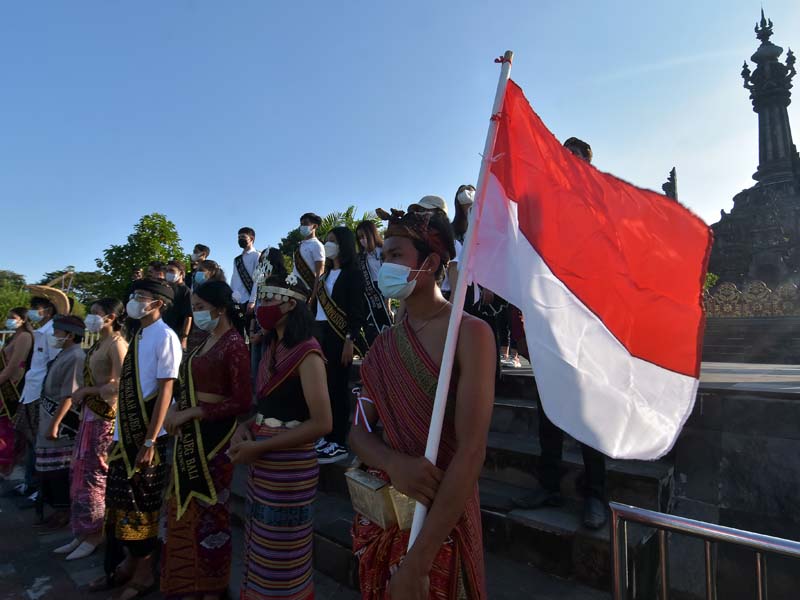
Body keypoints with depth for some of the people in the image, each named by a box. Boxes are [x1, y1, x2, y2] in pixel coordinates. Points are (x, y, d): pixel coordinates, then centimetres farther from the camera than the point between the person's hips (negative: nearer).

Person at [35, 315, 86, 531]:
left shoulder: (75, 357, -18)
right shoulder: (64, 354, 11)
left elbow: (69, 395, -22)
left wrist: (55, 423, -22)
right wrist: (50, 422, 17)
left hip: (62, 422, -9)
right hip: (51, 418, 9)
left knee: (60, 469, 0)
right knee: (51, 468, 15)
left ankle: (65, 511, 12)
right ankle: (59, 509, 26)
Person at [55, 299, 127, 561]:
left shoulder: (116, 343, -12)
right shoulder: (99, 343, 14)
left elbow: (119, 384, -19)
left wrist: (85, 391, -13)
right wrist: (81, 395, 2)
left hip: (106, 416, -9)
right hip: (90, 414, 9)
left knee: (94, 474, 0)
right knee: (80, 472, 13)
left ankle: (95, 534, 14)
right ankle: (83, 531, 25)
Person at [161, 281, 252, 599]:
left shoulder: (234, 344, -14)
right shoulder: (204, 343, 12)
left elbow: (242, 402, -19)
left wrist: (189, 414, -18)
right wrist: (175, 408, 0)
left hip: (214, 434, -8)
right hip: (189, 434, 8)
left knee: (210, 509, 7)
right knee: (185, 507, 15)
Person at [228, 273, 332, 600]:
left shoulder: (307, 353, -17)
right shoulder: (272, 349, 9)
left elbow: (321, 423, -21)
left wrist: (258, 447, -19)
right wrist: (245, 427, -4)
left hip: (289, 467, -8)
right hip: (261, 466, 8)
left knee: (281, 559, 9)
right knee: (260, 548, 21)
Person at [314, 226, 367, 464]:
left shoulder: (352, 274, -5)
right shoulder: (327, 274, 18)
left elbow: (356, 311, -12)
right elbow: (319, 305, 15)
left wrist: (350, 340, -19)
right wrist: (312, 333, 11)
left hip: (339, 334, -7)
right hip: (321, 332, 7)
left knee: (337, 386, -5)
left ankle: (339, 443, 1)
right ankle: (327, 436, 14)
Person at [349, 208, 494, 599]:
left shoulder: (469, 333, -18)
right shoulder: (384, 344, 3)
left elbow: (471, 452, -24)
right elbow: (358, 428, 0)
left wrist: (418, 562, -25)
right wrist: (393, 463, -23)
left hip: (439, 522, -6)